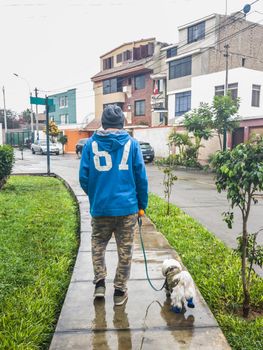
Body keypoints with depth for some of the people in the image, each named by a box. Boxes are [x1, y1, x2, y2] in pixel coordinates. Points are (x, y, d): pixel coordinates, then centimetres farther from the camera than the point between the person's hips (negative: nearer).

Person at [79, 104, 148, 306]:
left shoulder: (91, 143, 0)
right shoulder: (131, 143, -1)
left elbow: (84, 177, 1)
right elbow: (141, 177, -1)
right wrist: (142, 205, 9)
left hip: (100, 207, 1)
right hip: (127, 207, 0)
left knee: (98, 245, 23)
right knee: (125, 250, 12)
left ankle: (100, 283, 18)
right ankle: (120, 291, 22)